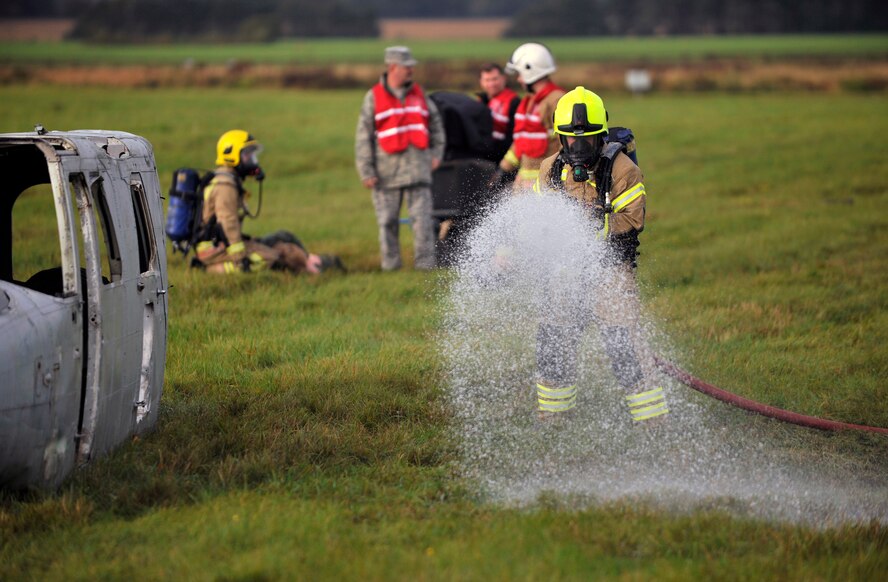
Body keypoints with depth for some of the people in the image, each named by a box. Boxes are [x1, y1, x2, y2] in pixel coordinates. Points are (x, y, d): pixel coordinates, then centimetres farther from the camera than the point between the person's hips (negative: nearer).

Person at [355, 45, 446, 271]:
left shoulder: (418, 94, 11)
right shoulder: (374, 97, 1)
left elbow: (435, 122, 22)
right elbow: (363, 136, 0)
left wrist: (437, 153, 11)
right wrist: (366, 172, -6)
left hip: (418, 167, 2)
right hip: (387, 171, -2)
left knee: (422, 218, -5)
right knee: (387, 222, 3)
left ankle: (425, 263, -3)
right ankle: (390, 264, 12)